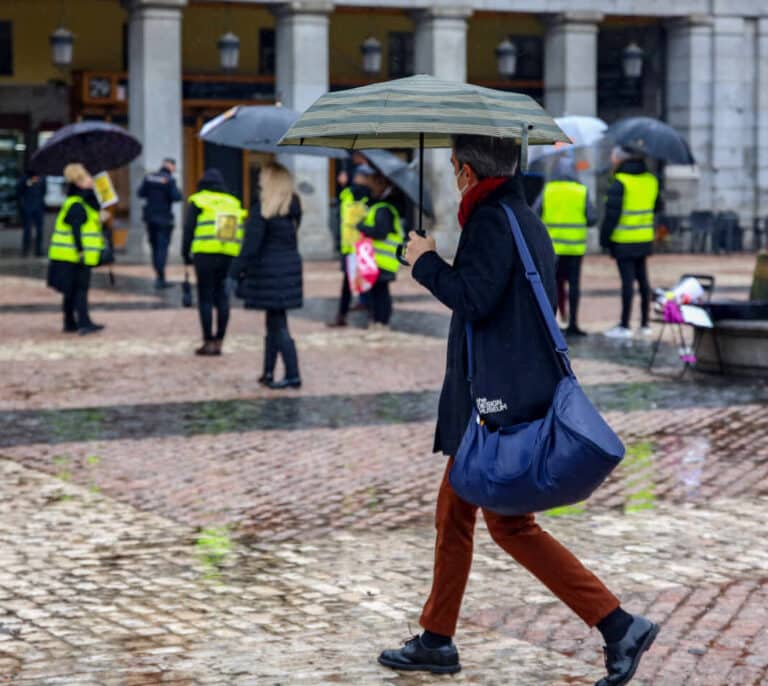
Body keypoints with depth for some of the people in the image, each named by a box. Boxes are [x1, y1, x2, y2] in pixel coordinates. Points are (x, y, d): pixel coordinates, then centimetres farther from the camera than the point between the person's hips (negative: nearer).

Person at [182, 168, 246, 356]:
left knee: (206, 299, 1)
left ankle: (209, 342, -1)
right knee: (222, 298, 10)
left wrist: (186, 254, 9)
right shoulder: (234, 203, 16)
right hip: (230, 256, 4)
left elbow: (188, 230, 0)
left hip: (205, 256, -4)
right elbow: (240, 233, 14)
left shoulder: (198, 202, 3)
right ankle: (219, 342, 10)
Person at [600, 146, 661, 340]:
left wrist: (604, 237, -7)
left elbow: (612, 213, -15)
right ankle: (645, 324, 18)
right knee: (642, 279, 13)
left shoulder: (619, 183, -14)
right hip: (644, 239, 6)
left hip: (624, 241, -6)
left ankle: (625, 326, -1)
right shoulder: (651, 180, 6)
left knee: (627, 280, -5)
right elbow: (656, 207, 15)